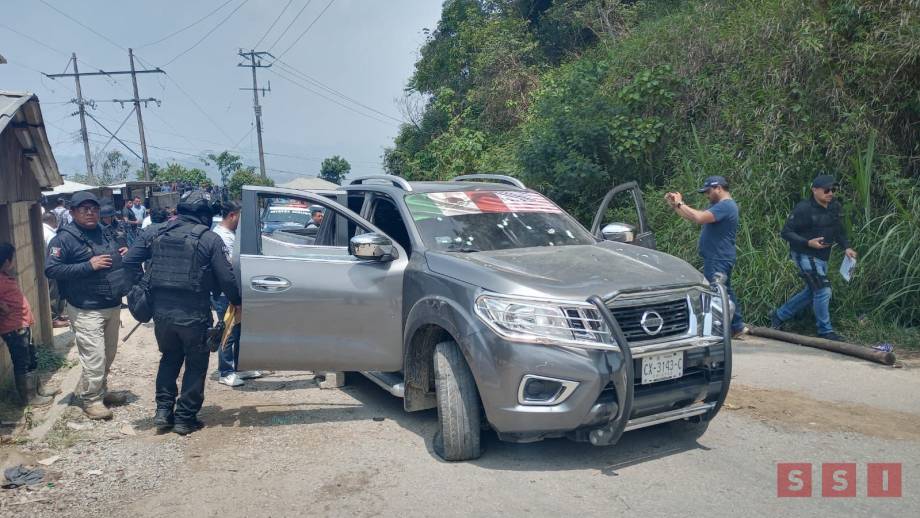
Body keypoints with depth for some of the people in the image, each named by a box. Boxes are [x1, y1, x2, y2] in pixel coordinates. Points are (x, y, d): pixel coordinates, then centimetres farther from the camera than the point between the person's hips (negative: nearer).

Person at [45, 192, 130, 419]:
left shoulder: (104, 234, 13)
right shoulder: (65, 238, -10)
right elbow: (51, 270, -18)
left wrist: (123, 255, 4)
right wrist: (89, 265, -23)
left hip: (113, 306, 8)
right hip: (87, 310, -7)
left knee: (108, 355, 18)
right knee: (94, 357, -8)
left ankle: (102, 391, 34)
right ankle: (91, 400, 7)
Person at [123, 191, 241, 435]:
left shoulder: (158, 233, 5)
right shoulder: (209, 238, -9)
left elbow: (129, 261, 4)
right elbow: (226, 278, -11)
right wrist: (236, 301, 5)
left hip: (162, 312, 5)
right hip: (194, 314, -5)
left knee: (169, 358, 24)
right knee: (196, 364, 11)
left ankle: (163, 411, 22)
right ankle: (185, 418, 15)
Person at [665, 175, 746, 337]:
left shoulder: (725, 206, -16)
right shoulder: (719, 205, 18)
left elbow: (699, 218, -29)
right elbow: (694, 217, 16)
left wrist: (680, 203, -17)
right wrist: (674, 205, 6)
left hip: (718, 260, -11)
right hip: (718, 258, 11)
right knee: (725, 293, 17)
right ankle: (737, 326, 27)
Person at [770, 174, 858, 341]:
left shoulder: (834, 207, 6)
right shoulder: (804, 209, -16)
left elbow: (839, 230, 16)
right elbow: (786, 232, -16)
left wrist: (846, 247, 0)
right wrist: (808, 243, -26)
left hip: (822, 257, 9)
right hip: (805, 255, -9)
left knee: (811, 292, 17)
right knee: (823, 291, -12)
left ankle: (779, 315, 30)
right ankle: (825, 331, 2)